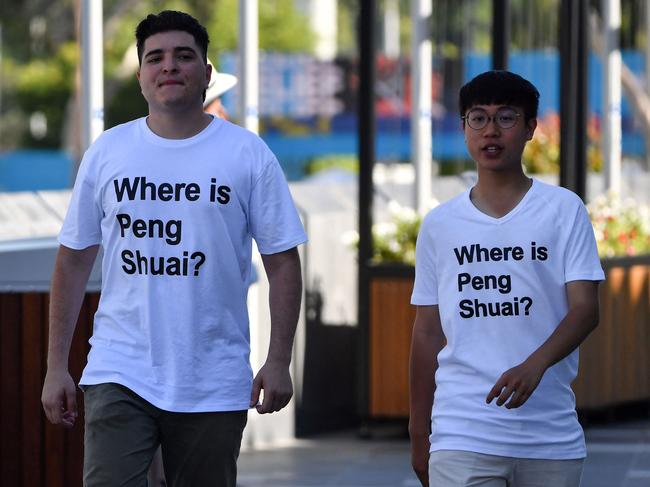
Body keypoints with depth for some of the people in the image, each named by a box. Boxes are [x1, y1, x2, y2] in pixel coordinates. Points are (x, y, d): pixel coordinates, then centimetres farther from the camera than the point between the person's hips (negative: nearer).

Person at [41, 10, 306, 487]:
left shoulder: (248, 155, 1)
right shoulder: (106, 153, 5)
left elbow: (283, 263, 1)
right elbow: (73, 261, 8)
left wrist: (279, 363, -7)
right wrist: (56, 366, 4)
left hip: (213, 387, 0)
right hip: (119, 373, 0)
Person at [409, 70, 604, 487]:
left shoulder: (563, 209, 3)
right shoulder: (439, 225, 10)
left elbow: (585, 308, -6)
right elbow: (428, 332, 14)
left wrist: (535, 364, -25)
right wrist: (419, 433, 12)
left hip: (551, 434, 0)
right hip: (462, 433, 0)